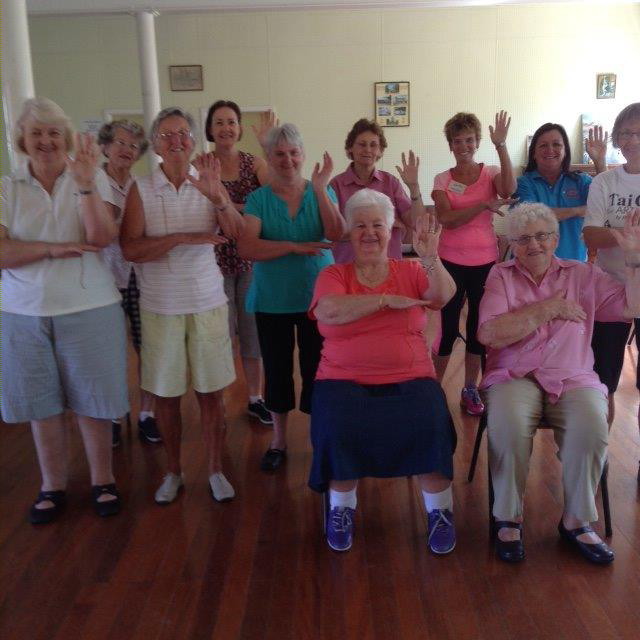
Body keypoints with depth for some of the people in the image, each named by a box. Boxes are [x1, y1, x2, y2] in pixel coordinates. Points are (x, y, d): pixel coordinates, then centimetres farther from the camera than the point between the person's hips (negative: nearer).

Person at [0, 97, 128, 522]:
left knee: (93, 401, 7)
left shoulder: (92, 178, -1)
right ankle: (53, 486, 30)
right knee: (43, 404, 12)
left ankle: (103, 481, 26)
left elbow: (103, 237, -14)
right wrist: (52, 249, -17)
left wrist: (85, 184, -24)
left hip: (89, 308, -2)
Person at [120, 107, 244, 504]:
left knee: (211, 392, 6)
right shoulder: (141, 189, -2)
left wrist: (216, 196, -29)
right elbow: (130, 249, -11)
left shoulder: (210, 184, 1)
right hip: (160, 305, 0)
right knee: (166, 393, 9)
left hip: (207, 302, 0)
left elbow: (236, 233, -13)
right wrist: (183, 238, -20)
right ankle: (174, 472, 27)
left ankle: (216, 471, 22)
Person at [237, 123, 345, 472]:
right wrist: (295, 247, -22)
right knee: (277, 368, 11)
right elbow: (246, 247, -15)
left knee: (316, 367, 4)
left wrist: (320, 188, -23)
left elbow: (336, 233, -15)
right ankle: (278, 441, 28)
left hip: (316, 295, 0)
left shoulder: (321, 192, 1)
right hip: (272, 299, 0)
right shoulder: (258, 198, -3)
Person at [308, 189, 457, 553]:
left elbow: (445, 295, -8)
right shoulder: (334, 275, 7)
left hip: (410, 379, 1)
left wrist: (431, 257, -27)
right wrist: (387, 299, -12)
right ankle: (341, 508, 0)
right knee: (339, 428, -29)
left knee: (430, 427, -26)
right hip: (345, 380, 0)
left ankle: (440, 510, 0)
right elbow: (330, 311, -15)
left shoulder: (409, 271, 11)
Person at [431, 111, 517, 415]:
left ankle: (470, 389, 26)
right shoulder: (442, 179, 1)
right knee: (448, 327, 3)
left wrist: (501, 145, -28)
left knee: (478, 325, 11)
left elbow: (509, 189, -23)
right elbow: (446, 219, -14)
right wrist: (484, 204, -22)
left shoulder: (490, 173, 1)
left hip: (485, 261, 1)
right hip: (451, 261, -1)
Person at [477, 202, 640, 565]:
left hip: (573, 378, 2)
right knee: (509, 426, -33)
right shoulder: (501, 277, 5)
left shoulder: (584, 275, 12)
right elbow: (488, 334, -9)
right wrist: (547, 309, -9)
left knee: (592, 429, -29)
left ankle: (576, 521, -5)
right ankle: (509, 518, -9)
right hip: (514, 376, -2)